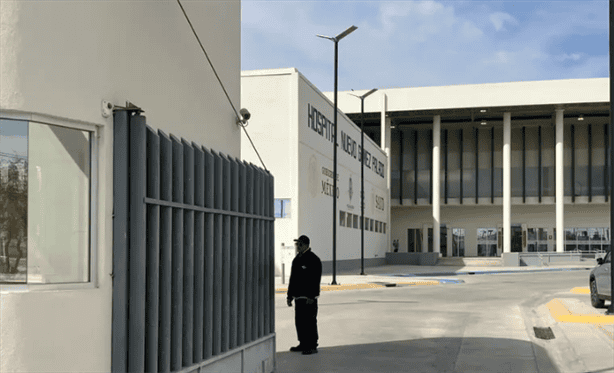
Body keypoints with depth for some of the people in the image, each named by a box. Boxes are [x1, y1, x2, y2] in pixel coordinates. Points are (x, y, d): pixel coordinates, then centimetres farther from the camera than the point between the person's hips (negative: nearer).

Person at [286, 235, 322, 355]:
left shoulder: (313, 259, -9)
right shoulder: (297, 259, 16)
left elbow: (316, 279, -15)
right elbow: (293, 278, 21)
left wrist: (311, 297, -20)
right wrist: (290, 295, 18)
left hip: (309, 297, -8)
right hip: (298, 297, 8)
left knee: (310, 321, -6)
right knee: (299, 322, 11)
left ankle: (312, 346, -1)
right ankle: (303, 344, 21)